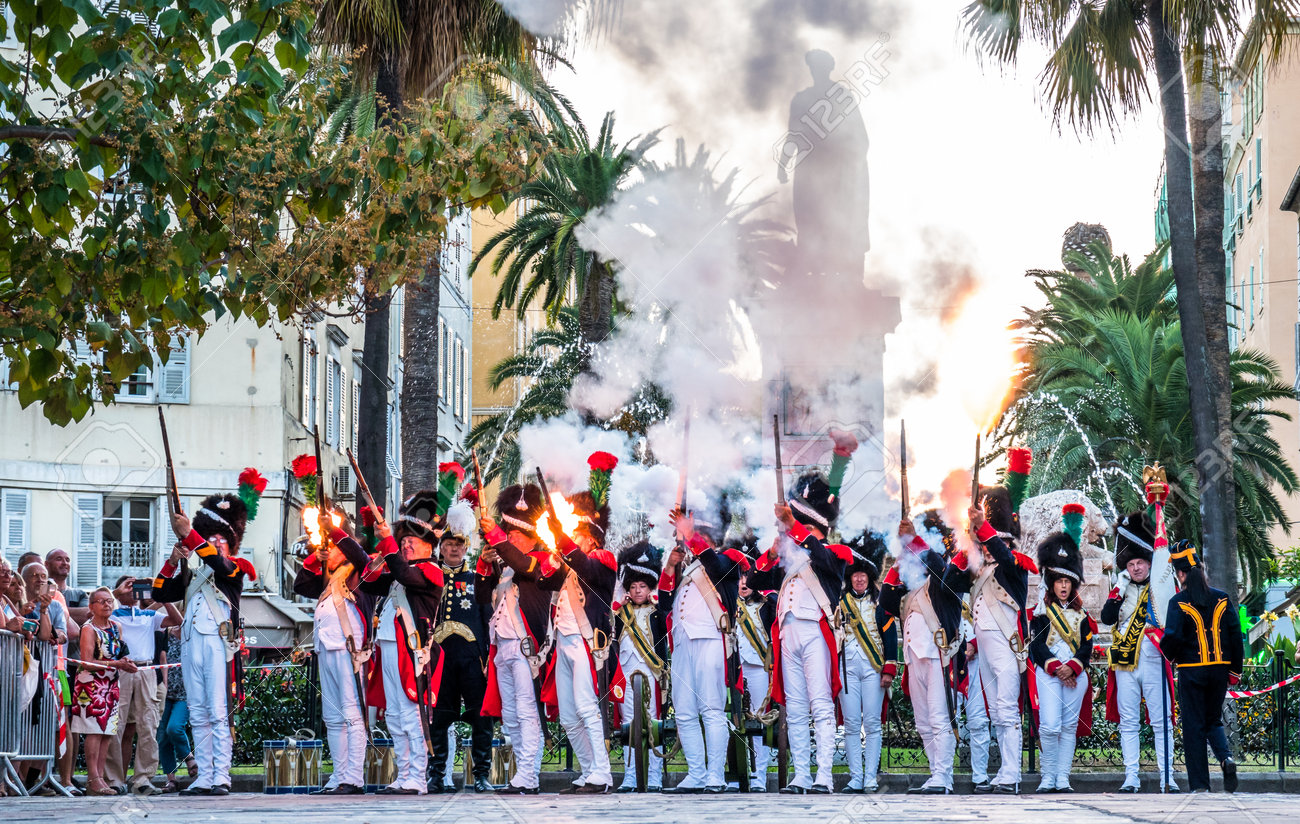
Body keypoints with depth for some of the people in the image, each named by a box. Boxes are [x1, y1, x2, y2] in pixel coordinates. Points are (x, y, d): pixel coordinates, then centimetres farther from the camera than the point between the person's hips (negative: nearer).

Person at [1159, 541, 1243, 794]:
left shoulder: (1179, 602, -9)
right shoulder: (1221, 598, 3)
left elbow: (1172, 637, -17)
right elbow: (1235, 634, 3)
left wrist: (1171, 654, 7)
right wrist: (1235, 671, 11)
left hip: (1191, 671, -4)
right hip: (1219, 669, 4)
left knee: (1193, 726, 4)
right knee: (1213, 720, 19)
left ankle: (1199, 784, 1)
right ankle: (1226, 757, -9)